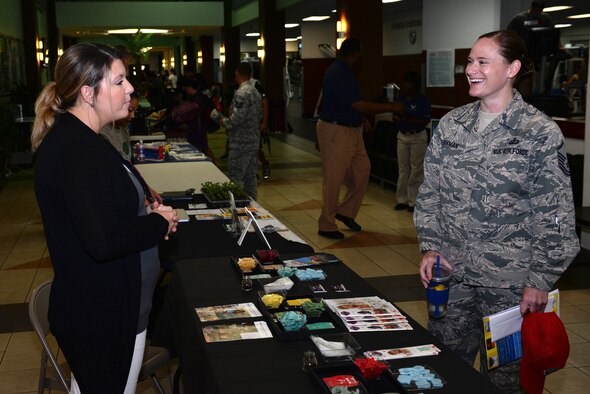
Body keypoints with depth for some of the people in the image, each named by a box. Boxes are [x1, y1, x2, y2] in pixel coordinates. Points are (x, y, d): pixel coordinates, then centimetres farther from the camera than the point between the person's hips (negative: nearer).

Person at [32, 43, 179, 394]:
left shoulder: (74, 137, 8)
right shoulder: (79, 150, -25)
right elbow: (104, 242, -32)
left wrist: (146, 214, 4)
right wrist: (160, 223, -16)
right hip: (104, 315, -10)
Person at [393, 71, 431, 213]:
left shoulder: (423, 100, -12)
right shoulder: (400, 97, 3)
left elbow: (425, 121, -16)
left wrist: (407, 119, -25)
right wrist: (396, 117, -10)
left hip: (418, 137, -5)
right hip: (402, 136, 5)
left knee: (416, 170, 0)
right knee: (403, 169, 8)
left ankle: (414, 201, 6)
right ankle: (402, 199, 15)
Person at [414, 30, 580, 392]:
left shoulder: (540, 132, -10)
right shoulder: (451, 124, 3)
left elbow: (555, 215, -9)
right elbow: (430, 191, 9)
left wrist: (541, 280, -10)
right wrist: (430, 247, 2)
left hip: (509, 281, -4)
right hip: (451, 271, 4)